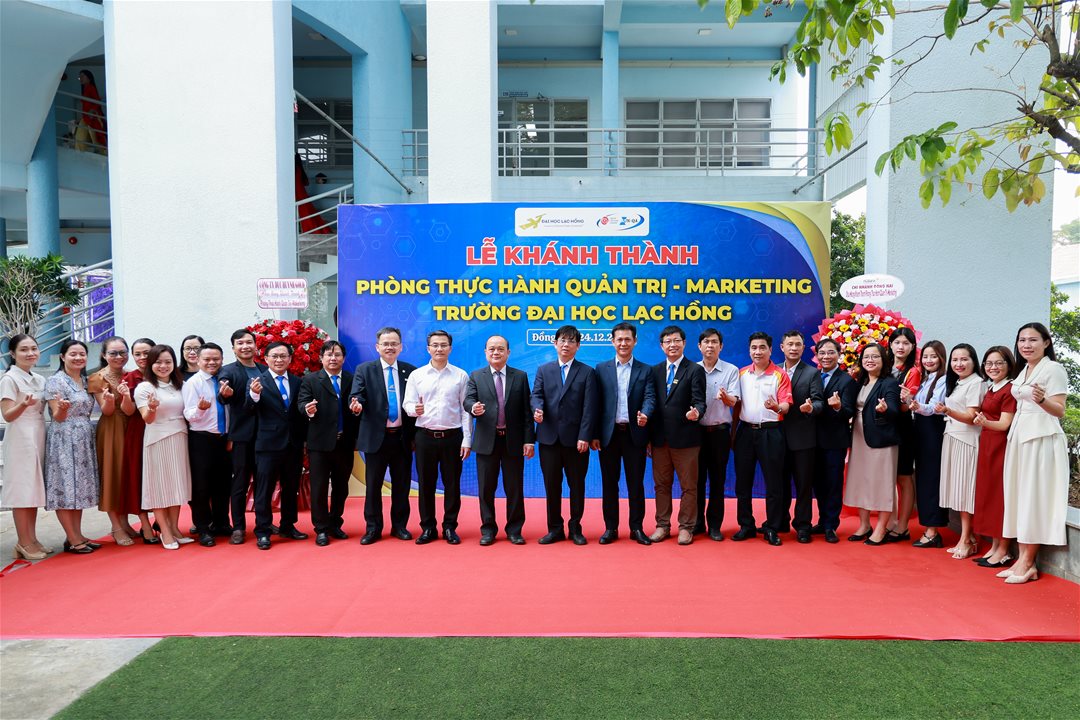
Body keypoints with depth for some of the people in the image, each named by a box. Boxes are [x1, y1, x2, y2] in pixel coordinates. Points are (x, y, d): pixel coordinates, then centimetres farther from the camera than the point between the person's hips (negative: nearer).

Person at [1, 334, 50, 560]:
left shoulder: (39, 379, 12)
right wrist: (24, 405, -30)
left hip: (39, 437, 7)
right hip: (20, 438, -7)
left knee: (34, 488, 9)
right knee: (22, 490, -4)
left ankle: (32, 539, 15)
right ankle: (23, 543, 3)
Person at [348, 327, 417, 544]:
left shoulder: (410, 371, 7)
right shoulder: (364, 370, 3)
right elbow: (357, 396, -6)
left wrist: (416, 434, 0)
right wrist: (357, 405, -30)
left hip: (402, 437, 2)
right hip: (376, 437, -1)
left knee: (402, 484, 9)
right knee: (373, 484, 6)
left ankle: (400, 526, 22)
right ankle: (373, 528, 17)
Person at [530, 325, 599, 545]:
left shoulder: (587, 372, 4)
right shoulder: (543, 370, 12)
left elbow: (590, 407, -3)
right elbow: (536, 395, 2)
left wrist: (585, 436, -12)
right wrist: (537, 409, -22)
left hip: (576, 439, -2)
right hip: (549, 437, 2)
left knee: (577, 485, 7)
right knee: (551, 485, 7)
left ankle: (575, 528, 20)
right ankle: (555, 529, 17)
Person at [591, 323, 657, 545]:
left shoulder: (645, 370, 7)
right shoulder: (602, 369, 7)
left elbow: (650, 397, -5)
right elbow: (596, 402, 4)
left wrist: (645, 414, -28)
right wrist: (594, 434, -1)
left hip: (635, 433, 0)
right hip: (609, 433, 1)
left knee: (636, 483, 5)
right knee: (609, 483, 6)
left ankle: (636, 528, 15)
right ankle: (610, 528, 16)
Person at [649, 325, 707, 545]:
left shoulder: (695, 370, -2)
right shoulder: (655, 371, 10)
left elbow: (699, 401, -8)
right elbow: (652, 402, 9)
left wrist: (696, 412, -33)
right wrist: (649, 435, 4)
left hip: (685, 437, -4)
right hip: (660, 437, 4)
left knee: (688, 485, 5)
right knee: (661, 484, 12)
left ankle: (686, 527, 15)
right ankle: (662, 525, 22)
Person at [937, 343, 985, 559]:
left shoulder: (976, 383, -8)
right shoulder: (956, 383, 18)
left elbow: (971, 417, -15)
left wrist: (947, 411, -27)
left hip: (966, 440, -8)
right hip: (952, 438, 8)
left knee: (965, 489, -5)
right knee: (958, 489, 7)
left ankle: (966, 540, 1)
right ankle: (968, 537, 12)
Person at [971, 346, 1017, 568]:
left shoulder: (1009, 389, -10)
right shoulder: (990, 390, 15)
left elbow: (1005, 424, -17)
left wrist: (984, 422, -35)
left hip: (1000, 446, -9)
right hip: (986, 445, 9)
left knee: (1000, 494, -4)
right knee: (987, 494, 10)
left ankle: (1003, 551, 4)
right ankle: (994, 546, 18)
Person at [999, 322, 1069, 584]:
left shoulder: (1053, 369, -6)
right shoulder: (1023, 372, 17)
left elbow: (1059, 411, -12)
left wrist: (1041, 399, -31)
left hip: (1042, 439, -8)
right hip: (1018, 437, 8)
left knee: (1033, 496, -5)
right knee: (1018, 495, 5)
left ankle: (1028, 563, 0)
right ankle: (1023, 558, 9)